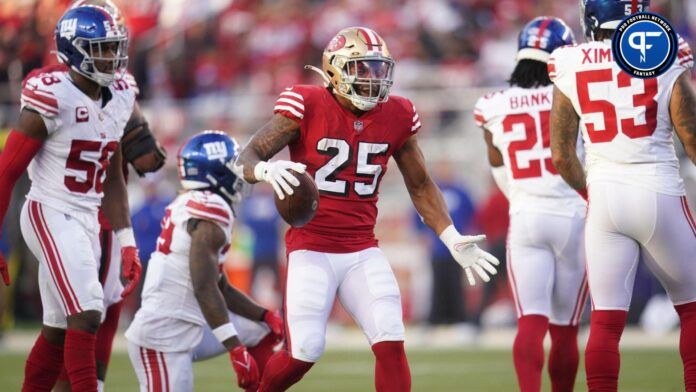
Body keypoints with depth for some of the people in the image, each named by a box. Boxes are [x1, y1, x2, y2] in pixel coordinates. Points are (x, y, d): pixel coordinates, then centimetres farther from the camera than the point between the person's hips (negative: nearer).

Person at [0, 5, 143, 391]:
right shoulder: (52, 99, -15)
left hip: (87, 221, 8)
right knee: (87, 314, -18)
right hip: (50, 215, -8)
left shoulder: (118, 99, 8)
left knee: (58, 330, 11)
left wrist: (126, 242, 15)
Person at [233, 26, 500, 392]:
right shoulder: (308, 106, -11)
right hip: (312, 248, -4)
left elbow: (420, 185, 15)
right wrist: (266, 169, -35)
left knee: (391, 343, -9)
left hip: (363, 251, 4)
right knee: (304, 352, -7)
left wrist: (452, 239, 6)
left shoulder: (396, 117, 2)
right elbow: (246, 158, -11)